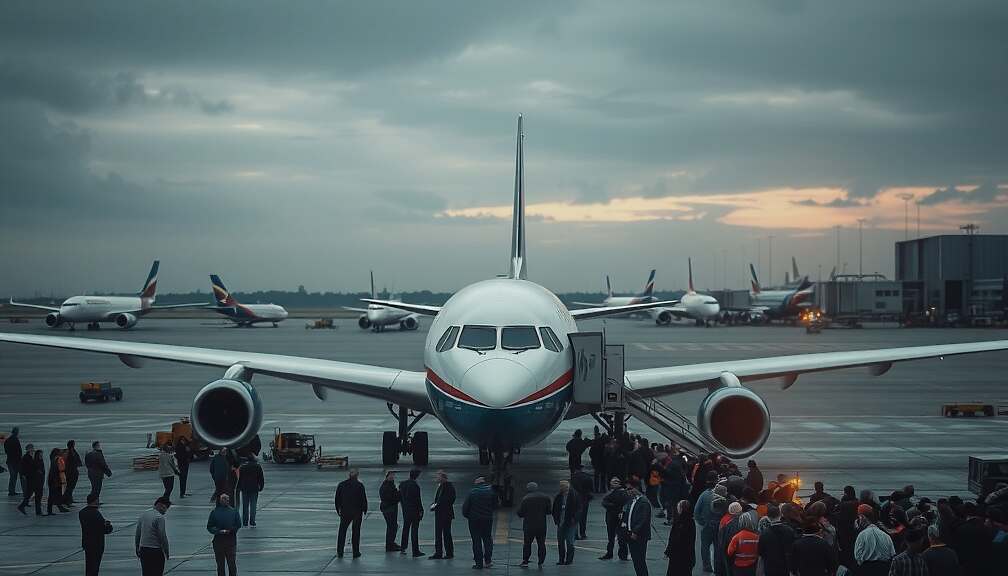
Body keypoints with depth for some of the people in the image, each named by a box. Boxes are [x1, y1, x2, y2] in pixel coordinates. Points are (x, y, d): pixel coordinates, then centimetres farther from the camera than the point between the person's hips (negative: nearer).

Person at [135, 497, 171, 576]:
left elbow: (137, 534, 14)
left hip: (143, 549, 7)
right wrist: (166, 552, -7)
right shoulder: (159, 517, -14)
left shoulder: (143, 515, 10)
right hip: (156, 551, -7)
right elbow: (163, 536, -16)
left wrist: (137, 549, 22)